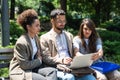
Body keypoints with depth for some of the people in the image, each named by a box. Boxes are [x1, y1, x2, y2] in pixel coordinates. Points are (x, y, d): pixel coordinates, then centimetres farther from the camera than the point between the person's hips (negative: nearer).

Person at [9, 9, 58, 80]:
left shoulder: (36, 37, 6)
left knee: (53, 71, -17)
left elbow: (39, 55, 19)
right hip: (20, 72, -8)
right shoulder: (21, 43, -19)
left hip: (33, 67, 8)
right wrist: (39, 60, -7)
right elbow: (24, 65, -19)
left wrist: (39, 57, -5)